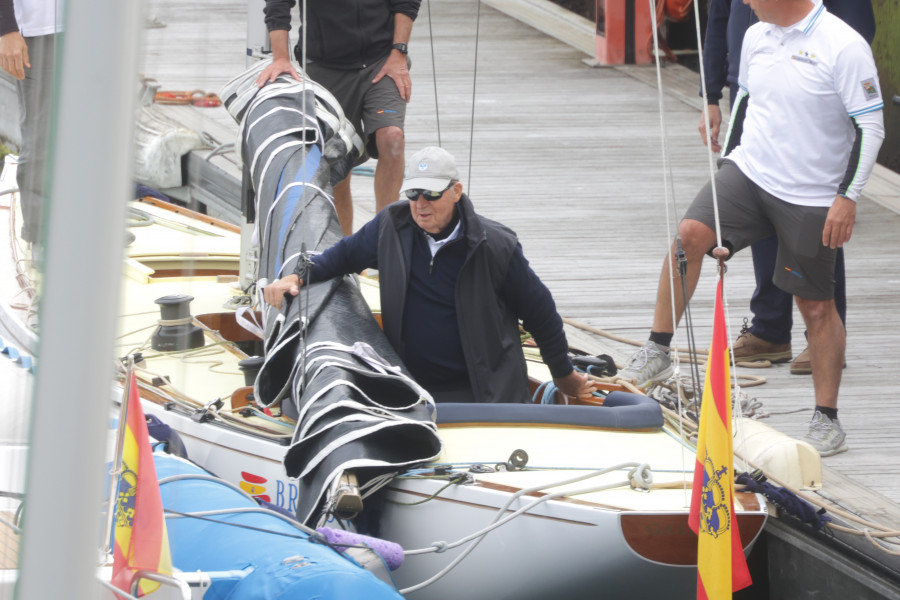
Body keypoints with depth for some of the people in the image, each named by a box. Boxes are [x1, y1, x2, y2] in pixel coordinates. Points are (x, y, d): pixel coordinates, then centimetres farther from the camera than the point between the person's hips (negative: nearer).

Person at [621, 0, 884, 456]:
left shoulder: (844, 47, -16)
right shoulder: (756, 38, 4)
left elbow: (870, 127, -14)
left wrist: (847, 198, -18)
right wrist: (727, 161, 20)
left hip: (811, 197, -5)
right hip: (750, 172, 5)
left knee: (816, 306, 3)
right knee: (689, 233, -19)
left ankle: (827, 421, 14)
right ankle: (657, 354, -9)